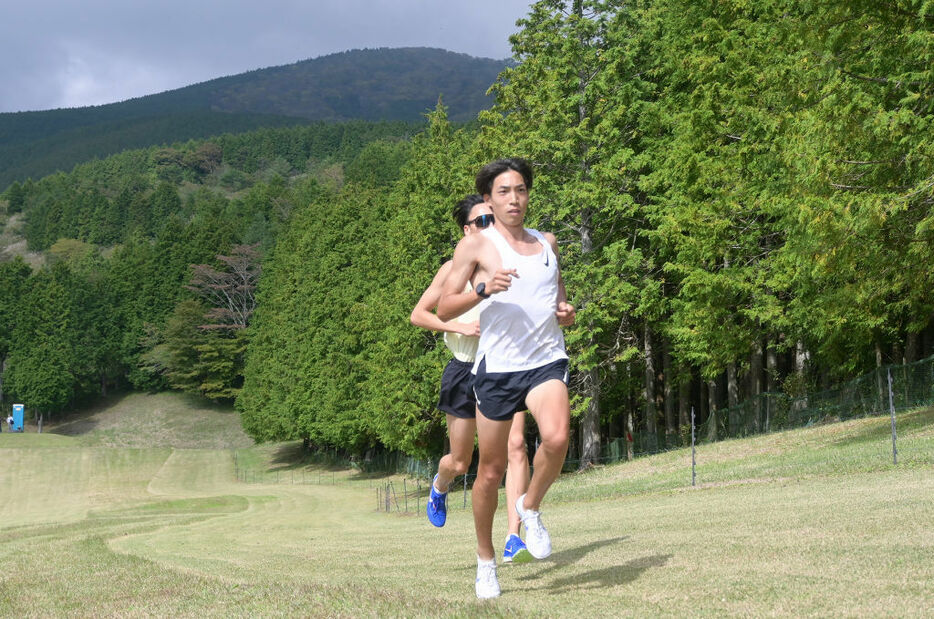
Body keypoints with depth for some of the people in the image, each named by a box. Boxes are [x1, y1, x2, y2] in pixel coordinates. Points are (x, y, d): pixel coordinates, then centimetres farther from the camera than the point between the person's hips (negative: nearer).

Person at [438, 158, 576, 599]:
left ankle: (530, 507, 2)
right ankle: (486, 562, 24)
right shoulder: (475, 246, 2)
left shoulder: (547, 243, 16)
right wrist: (483, 289, -20)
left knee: (557, 438, -27)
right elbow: (444, 308, -4)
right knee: (491, 469, 5)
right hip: (497, 366, -2)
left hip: (546, 360, 2)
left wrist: (566, 312, 7)